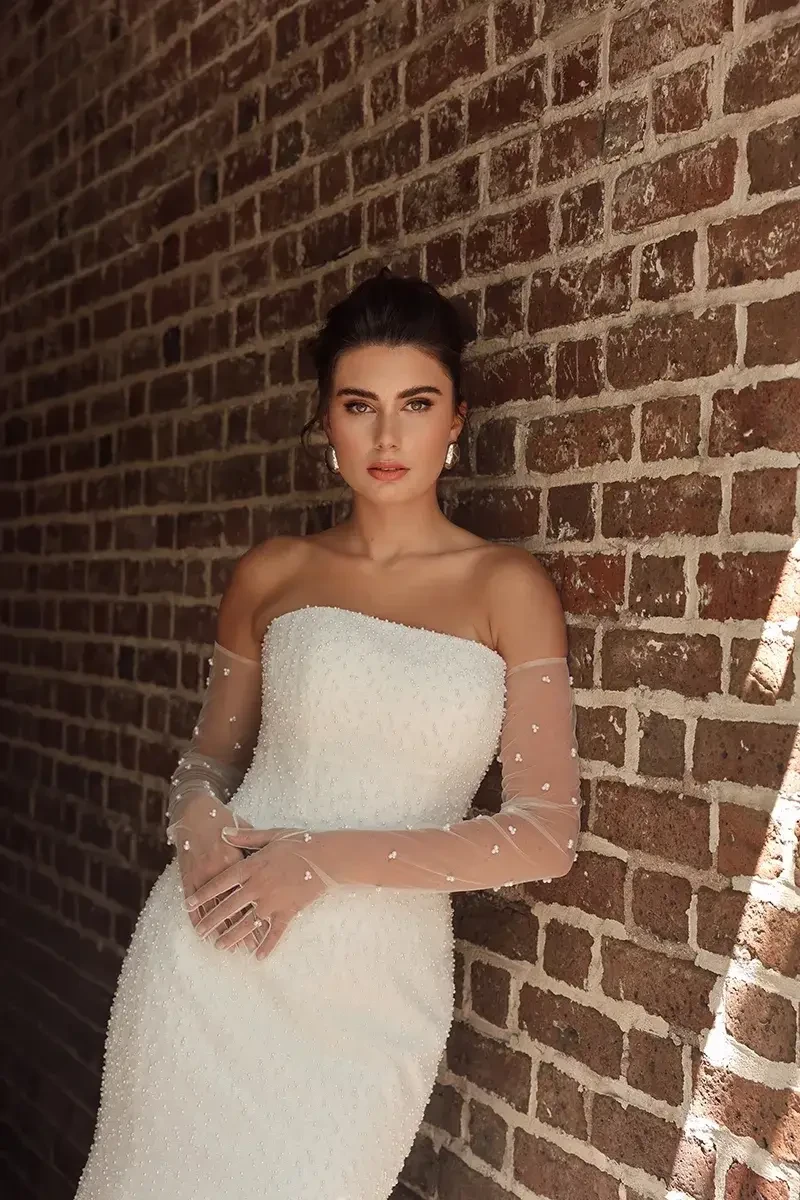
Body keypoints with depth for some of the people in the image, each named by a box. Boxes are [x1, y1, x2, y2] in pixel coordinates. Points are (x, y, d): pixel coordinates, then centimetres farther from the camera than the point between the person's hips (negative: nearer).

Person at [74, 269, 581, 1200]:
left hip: (375, 992, -1)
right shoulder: (270, 574, 3)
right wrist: (197, 825, -9)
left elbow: (546, 833, -9)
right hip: (208, 960, 2)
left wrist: (326, 859, -15)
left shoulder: (507, 587, -4)